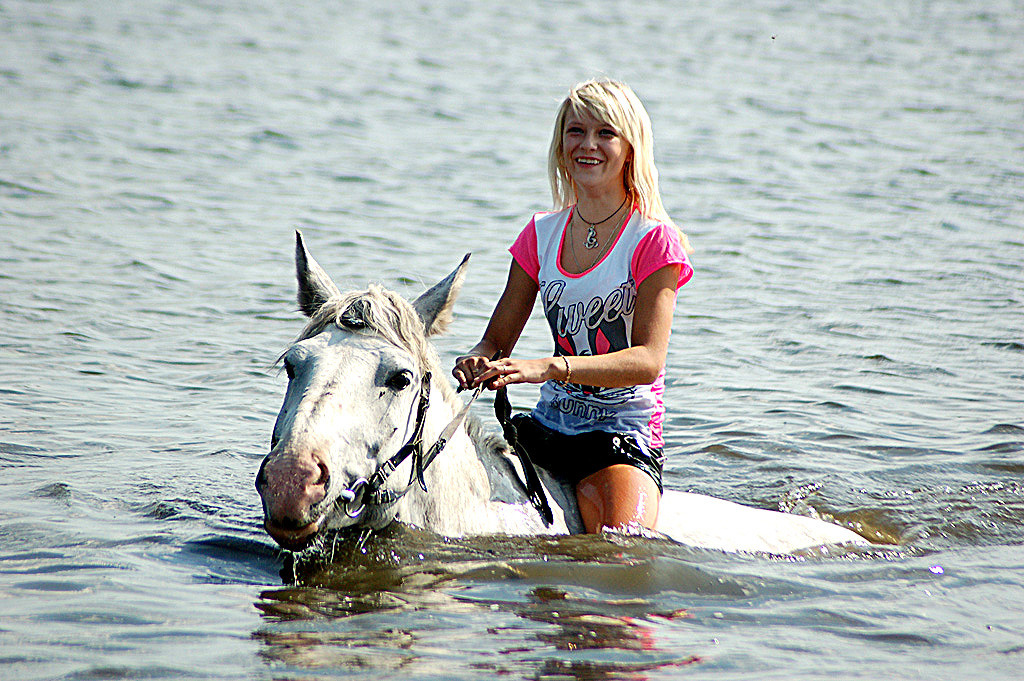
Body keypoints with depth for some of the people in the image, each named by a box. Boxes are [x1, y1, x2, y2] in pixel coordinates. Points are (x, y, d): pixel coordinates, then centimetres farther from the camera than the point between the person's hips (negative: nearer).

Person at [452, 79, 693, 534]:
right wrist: (477, 362, -14)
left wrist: (550, 367, -31)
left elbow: (648, 360, -17)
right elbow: (499, 338, 12)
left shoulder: (653, 240, -6)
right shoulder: (541, 234, 10)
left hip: (627, 433, -5)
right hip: (546, 425, 5)